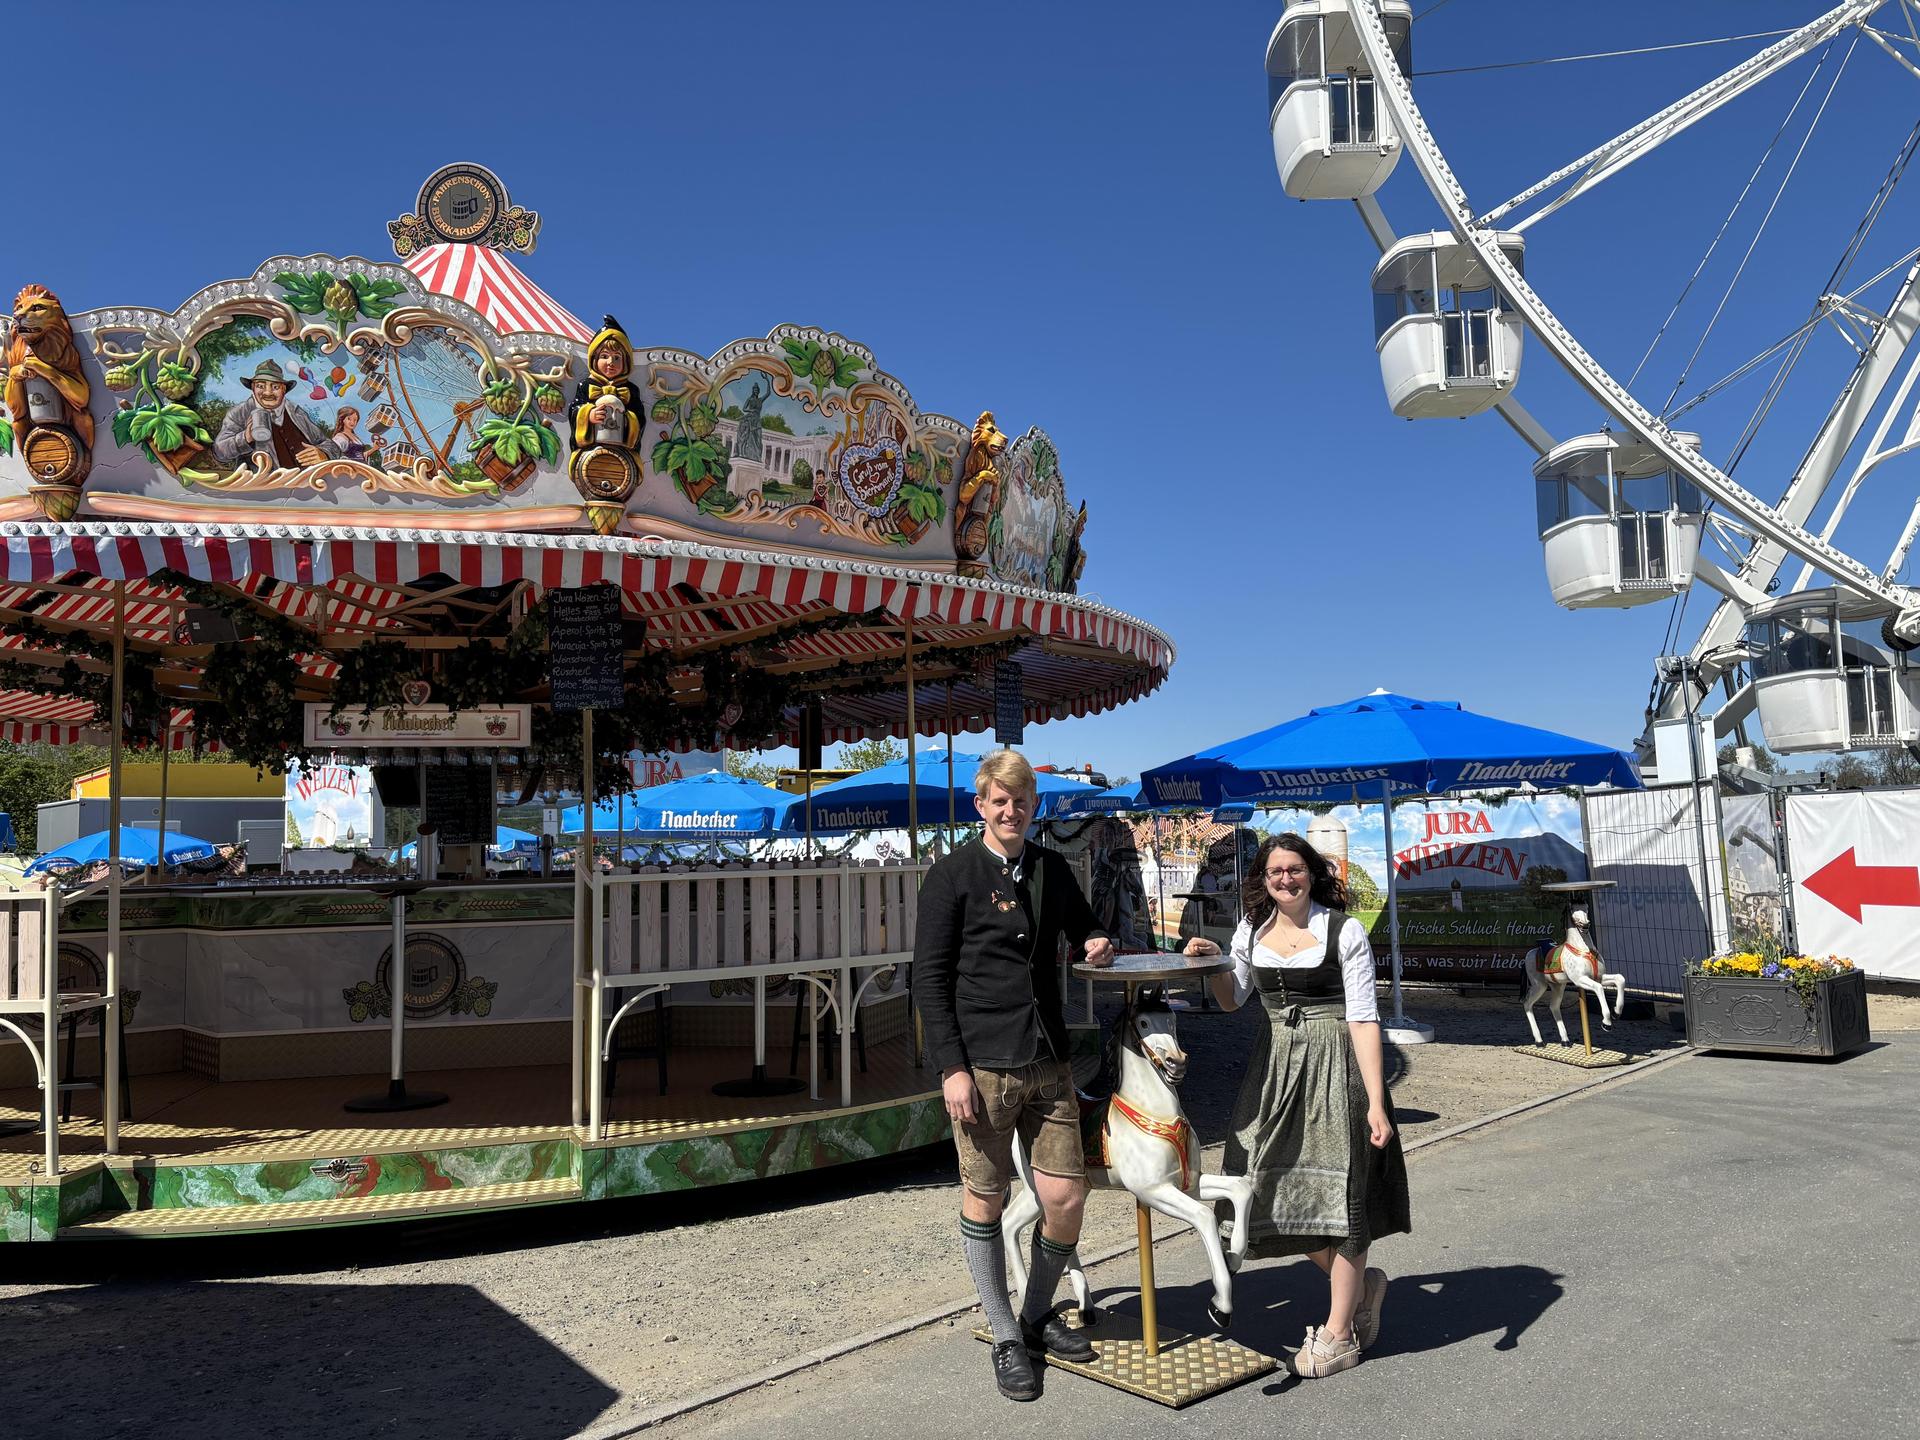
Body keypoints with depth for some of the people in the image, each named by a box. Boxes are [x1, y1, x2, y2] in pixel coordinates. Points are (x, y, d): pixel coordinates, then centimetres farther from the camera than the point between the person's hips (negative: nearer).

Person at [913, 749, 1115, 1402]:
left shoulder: (1052, 869, 11)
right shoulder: (953, 875, -4)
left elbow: (1083, 926, 27)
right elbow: (930, 979, -6)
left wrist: (1096, 945, 2)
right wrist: (953, 1067, -12)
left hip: (1048, 1063, 5)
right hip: (982, 1067, -4)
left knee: (1067, 1198, 5)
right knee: (984, 1201, 6)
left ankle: (1038, 1315, 29)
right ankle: (1006, 1337, 23)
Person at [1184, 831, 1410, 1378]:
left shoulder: (1344, 932, -8)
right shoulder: (1252, 931, 5)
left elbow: (1363, 1019, -11)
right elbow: (1232, 1000, 18)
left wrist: (1376, 1102, -16)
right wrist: (1211, 964, -2)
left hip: (1334, 1066, -5)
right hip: (1275, 1065, 5)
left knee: (1336, 1189, 2)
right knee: (1278, 1189, 6)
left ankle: (1338, 1334, 18)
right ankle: (1362, 1283, 32)